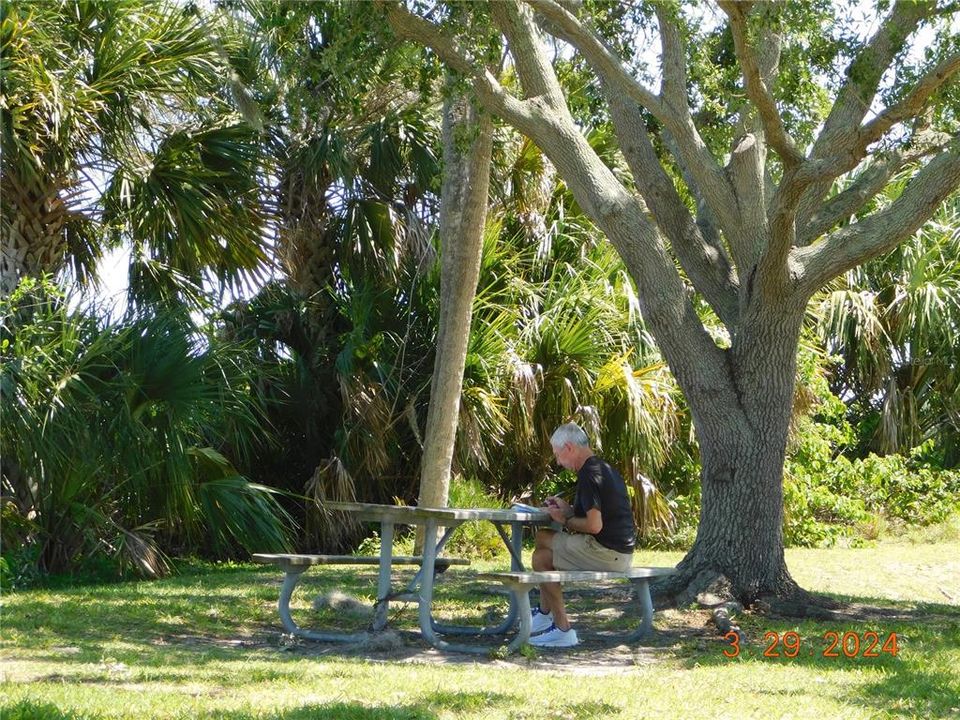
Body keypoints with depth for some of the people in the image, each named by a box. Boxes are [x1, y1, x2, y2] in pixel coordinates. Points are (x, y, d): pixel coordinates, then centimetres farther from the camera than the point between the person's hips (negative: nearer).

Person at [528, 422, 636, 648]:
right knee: (544, 538, 18)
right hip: (621, 551, 10)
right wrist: (569, 509, 12)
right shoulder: (605, 468, 15)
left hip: (607, 552, -10)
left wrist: (565, 521, -7)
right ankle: (544, 615, 24)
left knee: (541, 558, -1)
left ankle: (562, 630, 1)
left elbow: (594, 525, -23)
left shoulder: (588, 474, -17)